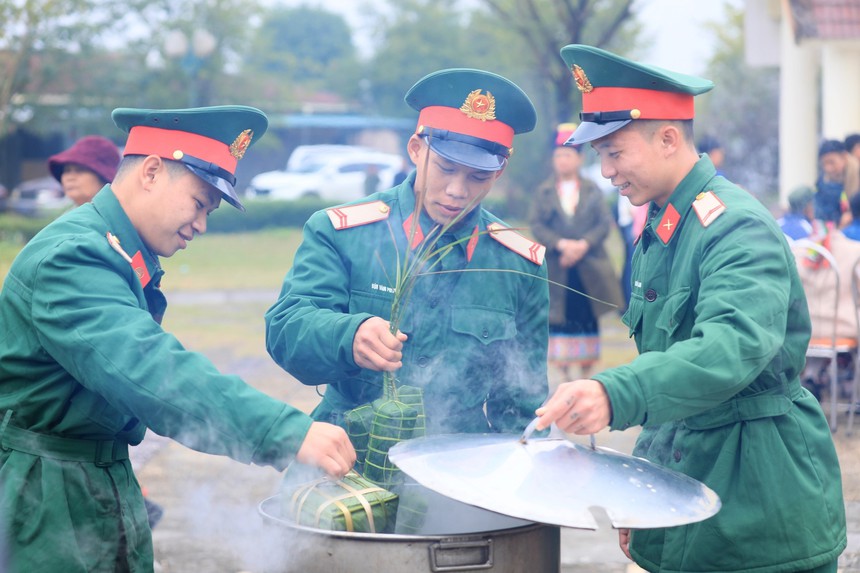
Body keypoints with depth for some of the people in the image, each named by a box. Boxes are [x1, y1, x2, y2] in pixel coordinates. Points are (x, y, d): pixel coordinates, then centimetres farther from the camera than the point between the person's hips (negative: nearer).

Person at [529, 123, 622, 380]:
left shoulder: (592, 190, 7)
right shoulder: (544, 192, 7)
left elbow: (605, 223, 0)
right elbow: (536, 224, -2)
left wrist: (584, 244, -16)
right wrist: (561, 244, -17)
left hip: (589, 268, 0)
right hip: (557, 269, 0)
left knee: (588, 318, 4)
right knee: (560, 318, 0)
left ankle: (587, 373, 12)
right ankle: (564, 375, 7)